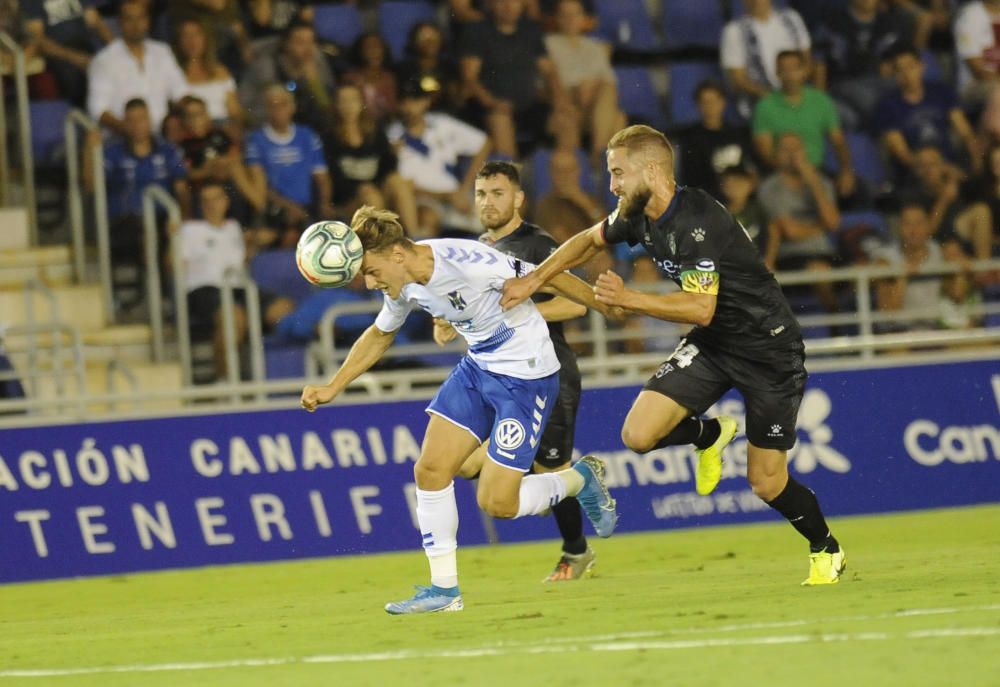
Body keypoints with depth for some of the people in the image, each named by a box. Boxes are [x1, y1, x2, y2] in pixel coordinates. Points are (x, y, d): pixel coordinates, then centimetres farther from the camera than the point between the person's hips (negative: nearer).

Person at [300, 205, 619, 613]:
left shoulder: (466, 263, -29)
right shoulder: (405, 284, -5)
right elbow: (379, 335, 16)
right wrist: (332, 388, 10)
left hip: (526, 375, -8)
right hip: (478, 367, 8)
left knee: (496, 503, -8)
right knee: (430, 471, -2)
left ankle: (581, 480, 18)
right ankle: (444, 589, 8)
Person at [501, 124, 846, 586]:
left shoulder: (697, 222, -29)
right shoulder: (639, 216, -3)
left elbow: (701, 307, -34)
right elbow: (590, 240, 16)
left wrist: (628, 300, -35)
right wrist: (534, 280, 7)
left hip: (769, 348, -7)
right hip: (711, 343, 7)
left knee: (765, 483, -3)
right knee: (638, 435, -12)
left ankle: (826, 549, 25)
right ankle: (710, 435, 20)